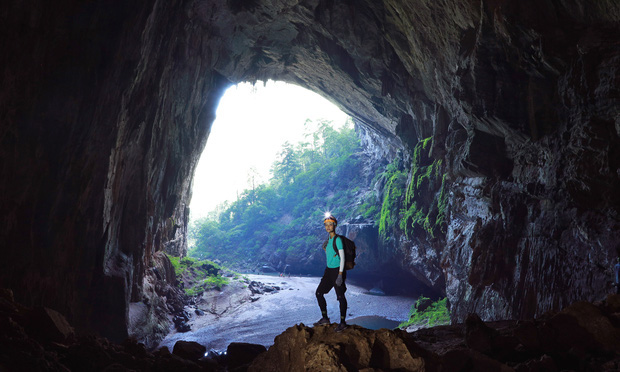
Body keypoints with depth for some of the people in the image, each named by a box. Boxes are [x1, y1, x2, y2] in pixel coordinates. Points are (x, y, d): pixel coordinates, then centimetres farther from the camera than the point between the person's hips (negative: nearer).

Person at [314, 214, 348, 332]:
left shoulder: (338, 239, -14)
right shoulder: (329, 240, 10)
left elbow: (342, 257, -17)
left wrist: (340, 275, -20)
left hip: (337, 270, -9)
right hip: (329, 270, 9)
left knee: (340, 296, 0)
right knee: (319, 292, 10)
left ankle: (343, 322, 11)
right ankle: (325, 318, 23)